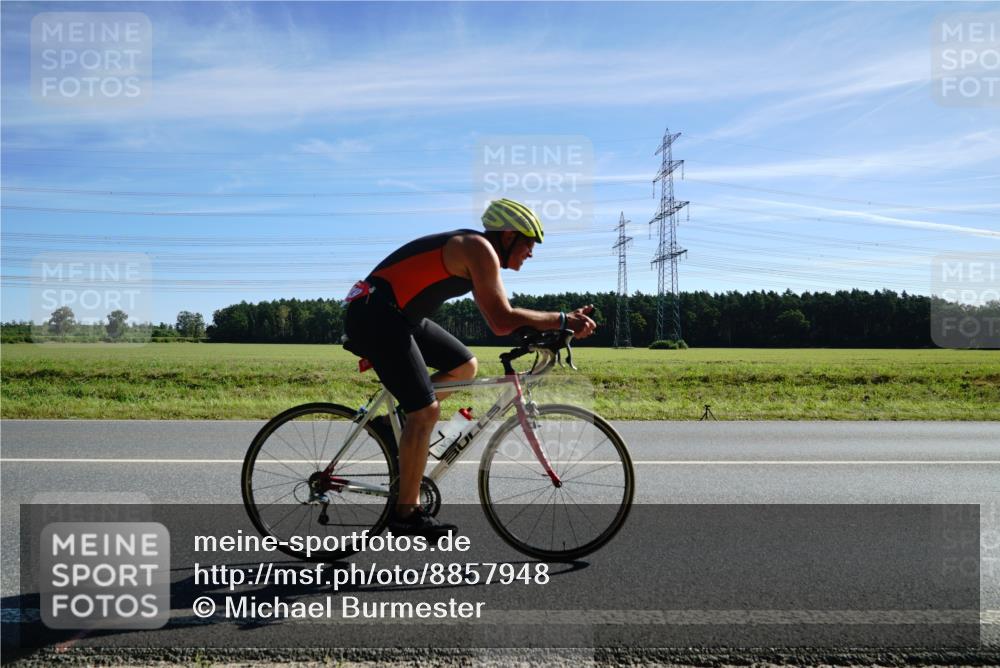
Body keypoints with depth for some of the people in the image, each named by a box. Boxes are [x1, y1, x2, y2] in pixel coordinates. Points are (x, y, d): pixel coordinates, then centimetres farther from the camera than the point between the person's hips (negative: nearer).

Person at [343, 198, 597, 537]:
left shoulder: (476, 251, 16)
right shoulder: (480, 248, -14)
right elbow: (503, 320, -22)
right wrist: (564, 320, -16)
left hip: (398, 316, 10)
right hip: (374, 316, -10)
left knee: (465, 366, 13)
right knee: (427, 411, -10)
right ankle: (406, 512, 2)